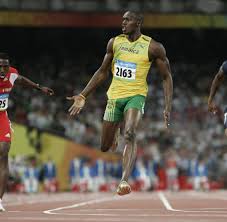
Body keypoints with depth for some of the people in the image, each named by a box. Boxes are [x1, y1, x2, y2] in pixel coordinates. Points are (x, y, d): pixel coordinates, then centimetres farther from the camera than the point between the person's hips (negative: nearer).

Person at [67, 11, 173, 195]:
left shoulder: (153, 47, -7)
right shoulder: (115, 42, 4)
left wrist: (168, 107, -10)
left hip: (135, 96, -4)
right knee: (105, 147, 8)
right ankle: (113, 133, 47)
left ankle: (124, 181, -37)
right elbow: (102, 72, 14)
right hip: (114, 96, 4)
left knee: (130, 135, -31)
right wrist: (83, 96, 9)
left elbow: (167, 77, -1)